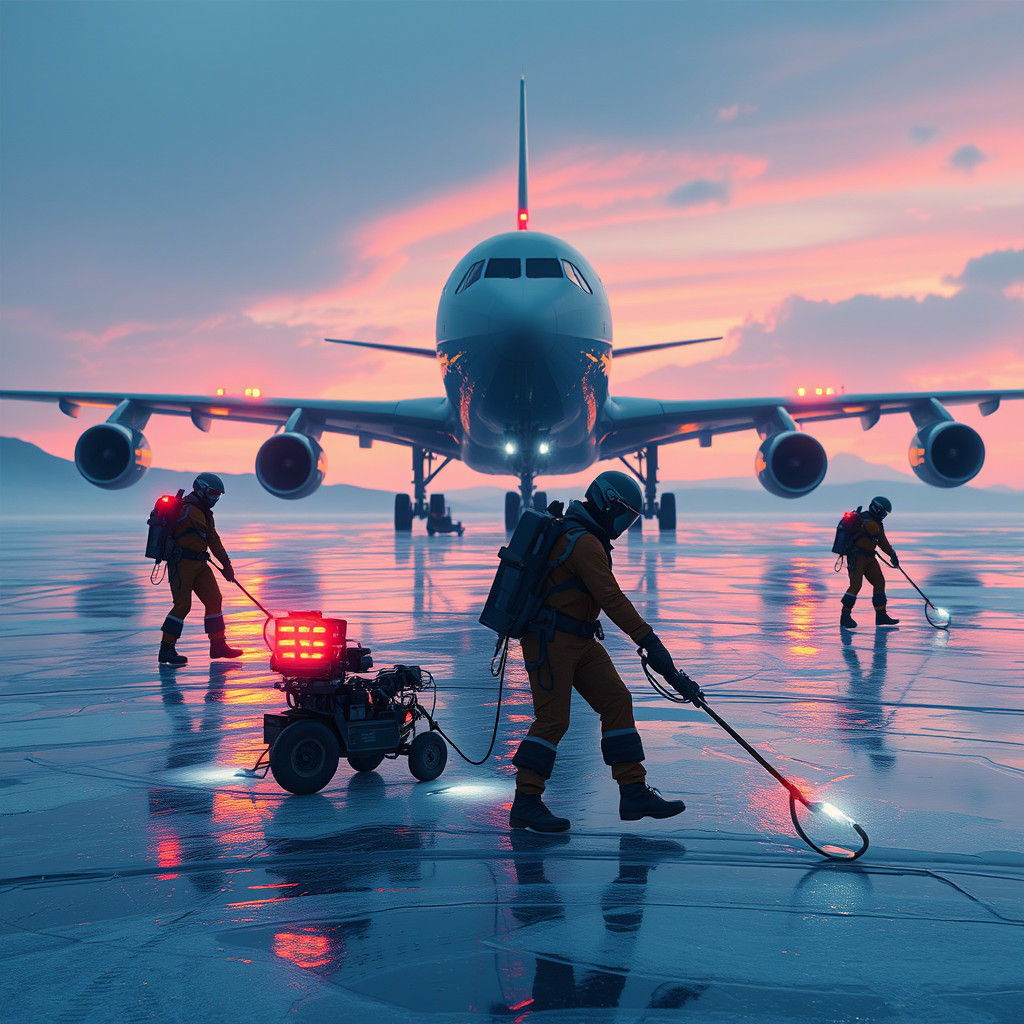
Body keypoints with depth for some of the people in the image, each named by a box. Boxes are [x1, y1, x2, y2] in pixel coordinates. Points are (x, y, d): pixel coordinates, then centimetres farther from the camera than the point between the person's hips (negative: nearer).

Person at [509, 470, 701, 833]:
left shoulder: (571, 533, 16)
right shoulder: (585, 543, -17)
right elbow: (612, 599, -24)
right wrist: (650, 642, -26)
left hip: (580, 642, 10)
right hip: (552, 640, -10)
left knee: (617, 703, 4)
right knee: (553, 718, -9)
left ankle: (634, 794, 3)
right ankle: (525, 805, -3)